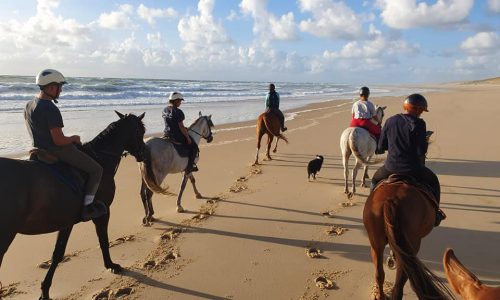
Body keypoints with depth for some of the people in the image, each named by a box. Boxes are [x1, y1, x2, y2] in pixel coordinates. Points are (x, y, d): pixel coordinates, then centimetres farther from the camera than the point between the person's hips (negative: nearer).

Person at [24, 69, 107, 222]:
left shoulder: (29, 105, 6)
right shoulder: (51, 109, -24)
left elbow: (36, 132, 16)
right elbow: (59, 141, -26)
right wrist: (74, 138, -6)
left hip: (39, 148, 10)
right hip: (57, 151, -10)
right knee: (96, 169, -1)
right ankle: (87, 206, -4)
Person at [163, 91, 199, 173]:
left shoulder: (165, 110, 5)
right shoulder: (178, 112, -21)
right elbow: (181, 127, -22)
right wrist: (188, 138, -12)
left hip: (167, 134, 9)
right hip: (177, 136, -9)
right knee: (194, 147, 7)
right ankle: (189, 166, 4)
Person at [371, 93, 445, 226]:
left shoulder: (390, 121, 0)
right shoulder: (418, 123, -13)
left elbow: (380, 148, 5)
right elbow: (421, 152, -16)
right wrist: (426, 143, 5)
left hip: (390, 168, 3)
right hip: (412, 169, -3)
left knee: (375, 180, 34)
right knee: (433, 181, 28)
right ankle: (434, 214, 35)